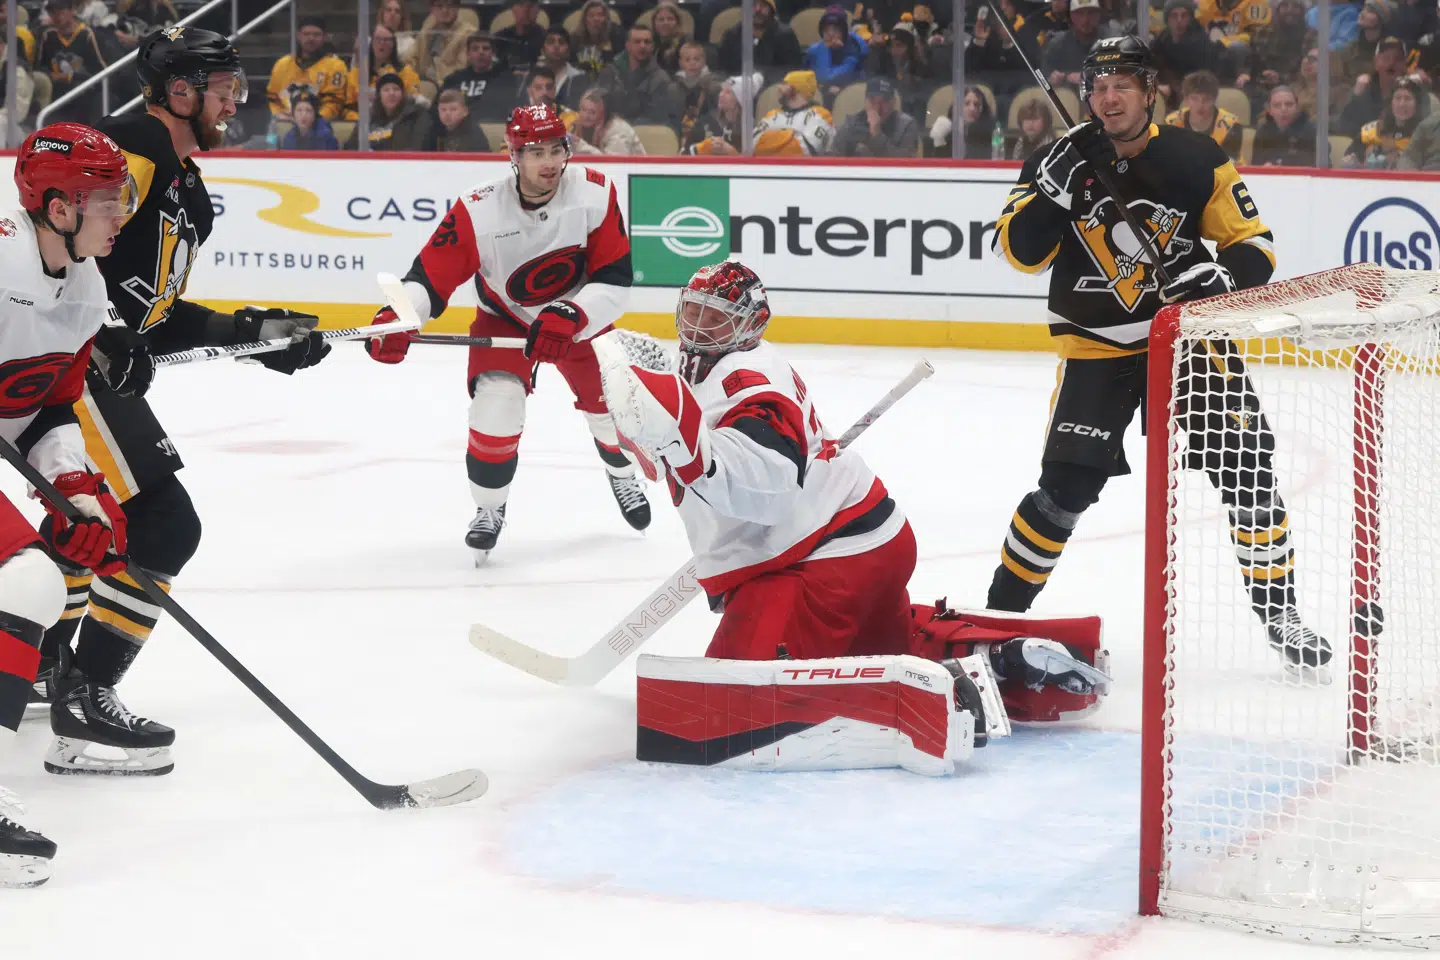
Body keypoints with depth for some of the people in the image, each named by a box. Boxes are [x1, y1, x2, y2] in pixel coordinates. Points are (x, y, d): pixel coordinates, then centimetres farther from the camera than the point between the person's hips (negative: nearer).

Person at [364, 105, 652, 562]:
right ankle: (488, 508, 4)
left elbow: (614, 280, -24)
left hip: (579, 316, 2)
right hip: (505, 319, -2)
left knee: (611, 403, 7)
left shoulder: (595, 194, -26)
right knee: (496, 405, -20)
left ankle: (622, 474, 43)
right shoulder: (479, 211, -29)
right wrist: (397, 316, -44)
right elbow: (430, 275, -26)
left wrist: (571, 318, -39)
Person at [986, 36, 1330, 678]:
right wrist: (1059, 186, -29)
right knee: (1067, 485, -11)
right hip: (1096, 346, 0)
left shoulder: (1196, 161, -8)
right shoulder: (1060, 162, -6)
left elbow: (1253, 242, -4)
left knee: (1246, 470, -7)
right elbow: (1020, 252, -15)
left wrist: (1224, 276, -25)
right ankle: (1003, 606, 7)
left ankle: (1278, 610, 8)